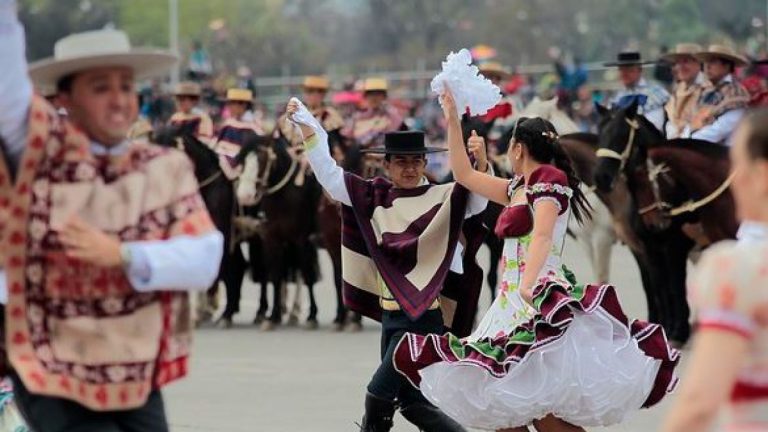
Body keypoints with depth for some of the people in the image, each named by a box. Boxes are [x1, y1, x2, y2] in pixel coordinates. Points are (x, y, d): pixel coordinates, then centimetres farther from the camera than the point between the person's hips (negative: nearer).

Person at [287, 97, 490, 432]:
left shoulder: (443, 199, -5)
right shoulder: (375, 197, 9)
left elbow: (479, 195, -20)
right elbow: (329, 174, 11)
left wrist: (481, 161, -39)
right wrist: (308, 128, 1)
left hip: (424, 316, -6)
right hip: (391, 314, 7)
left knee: (378, 396, -5)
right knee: (411, 402, 12)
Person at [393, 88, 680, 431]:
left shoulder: (548, 178, -5)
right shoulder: (518, 188, 19)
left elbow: (542, 236, -18)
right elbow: (464, 175, 29)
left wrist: (527, 287, -31)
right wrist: (452, 120, 27)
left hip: (541, 302, -9)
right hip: (513, 302, 9)